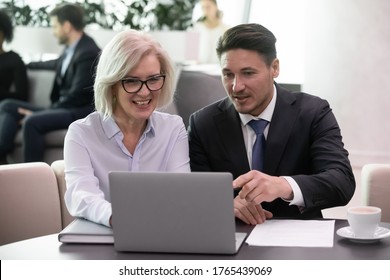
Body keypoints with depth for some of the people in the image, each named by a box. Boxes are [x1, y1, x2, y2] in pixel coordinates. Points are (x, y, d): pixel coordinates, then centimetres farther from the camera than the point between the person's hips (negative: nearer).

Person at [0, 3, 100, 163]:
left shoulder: (88, 53, -17)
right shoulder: (72, 48, 10)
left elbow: (77, 95, -20)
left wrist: (36, 114, -16)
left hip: (80, 113, -10)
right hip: (62, 107, 10)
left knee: (32, 121, -33)